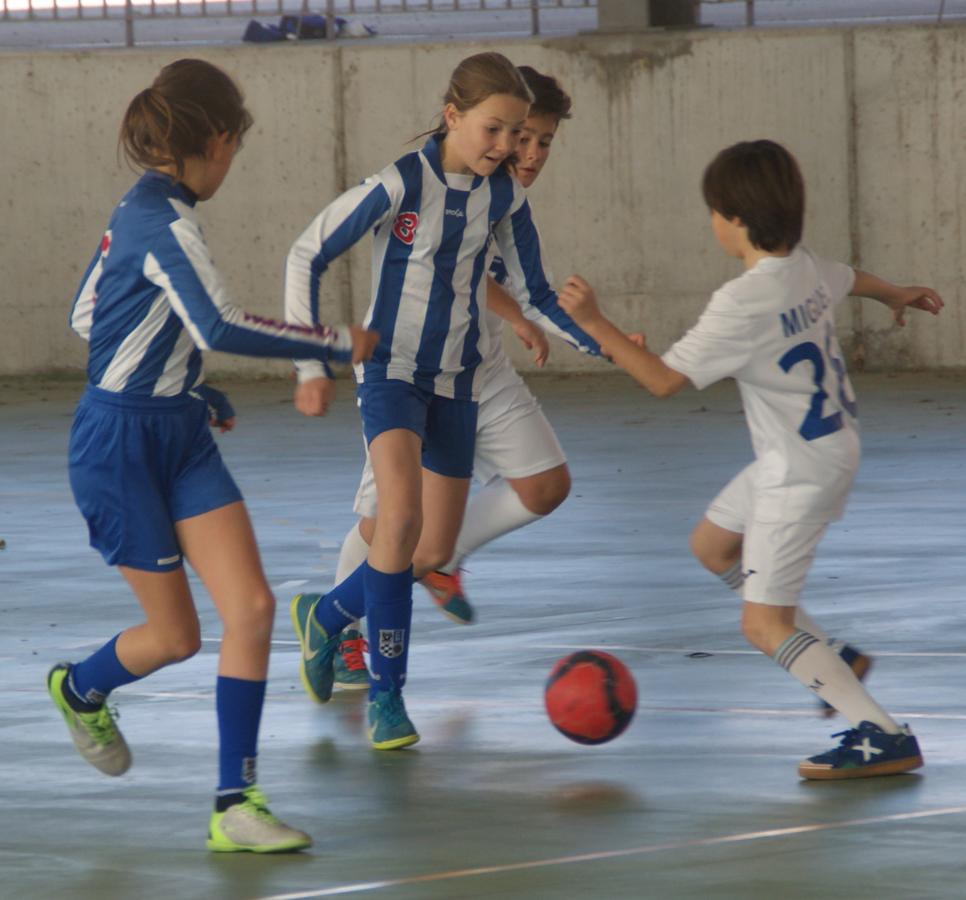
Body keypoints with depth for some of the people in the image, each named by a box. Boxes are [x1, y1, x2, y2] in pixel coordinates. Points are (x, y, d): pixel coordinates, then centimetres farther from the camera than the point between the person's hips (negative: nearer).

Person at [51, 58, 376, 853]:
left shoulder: (141, 212, 10)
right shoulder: (164, 222, -19)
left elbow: (87, 316, 20)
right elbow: (219, 327, -31)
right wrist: (336, 343, -24)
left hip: (180, 437, 9)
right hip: (120, 445, -9)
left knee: (252, 608, -6)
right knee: (176, 634, 5)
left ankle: (236, 803, -4)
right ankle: (80, 689, 39)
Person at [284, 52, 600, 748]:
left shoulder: (505, 196, -2)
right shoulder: (400, 185, -16)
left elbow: (535, 293, 8)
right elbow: (307, 256, -9)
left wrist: (604, 345, -8)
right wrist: (311, 364, -13)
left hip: (457, 381, 5)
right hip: (392, 370, -5)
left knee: (436, 553, 6)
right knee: (401, 516, -26)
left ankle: (326, 616, 35)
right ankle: (386, 692, -14)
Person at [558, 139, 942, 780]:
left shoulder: (743, 304, -26)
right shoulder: (807, 269, 0)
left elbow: (663, 379, -26)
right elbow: (851, 280, 25)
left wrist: (595, 323, -21)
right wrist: (898, 295, 47)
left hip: (802, 472, -10)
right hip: (831, 444, 10)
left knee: (764, 624, -9)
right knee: (711, 545, 26)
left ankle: (885, 737, -16)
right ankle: (829, 663, 29)